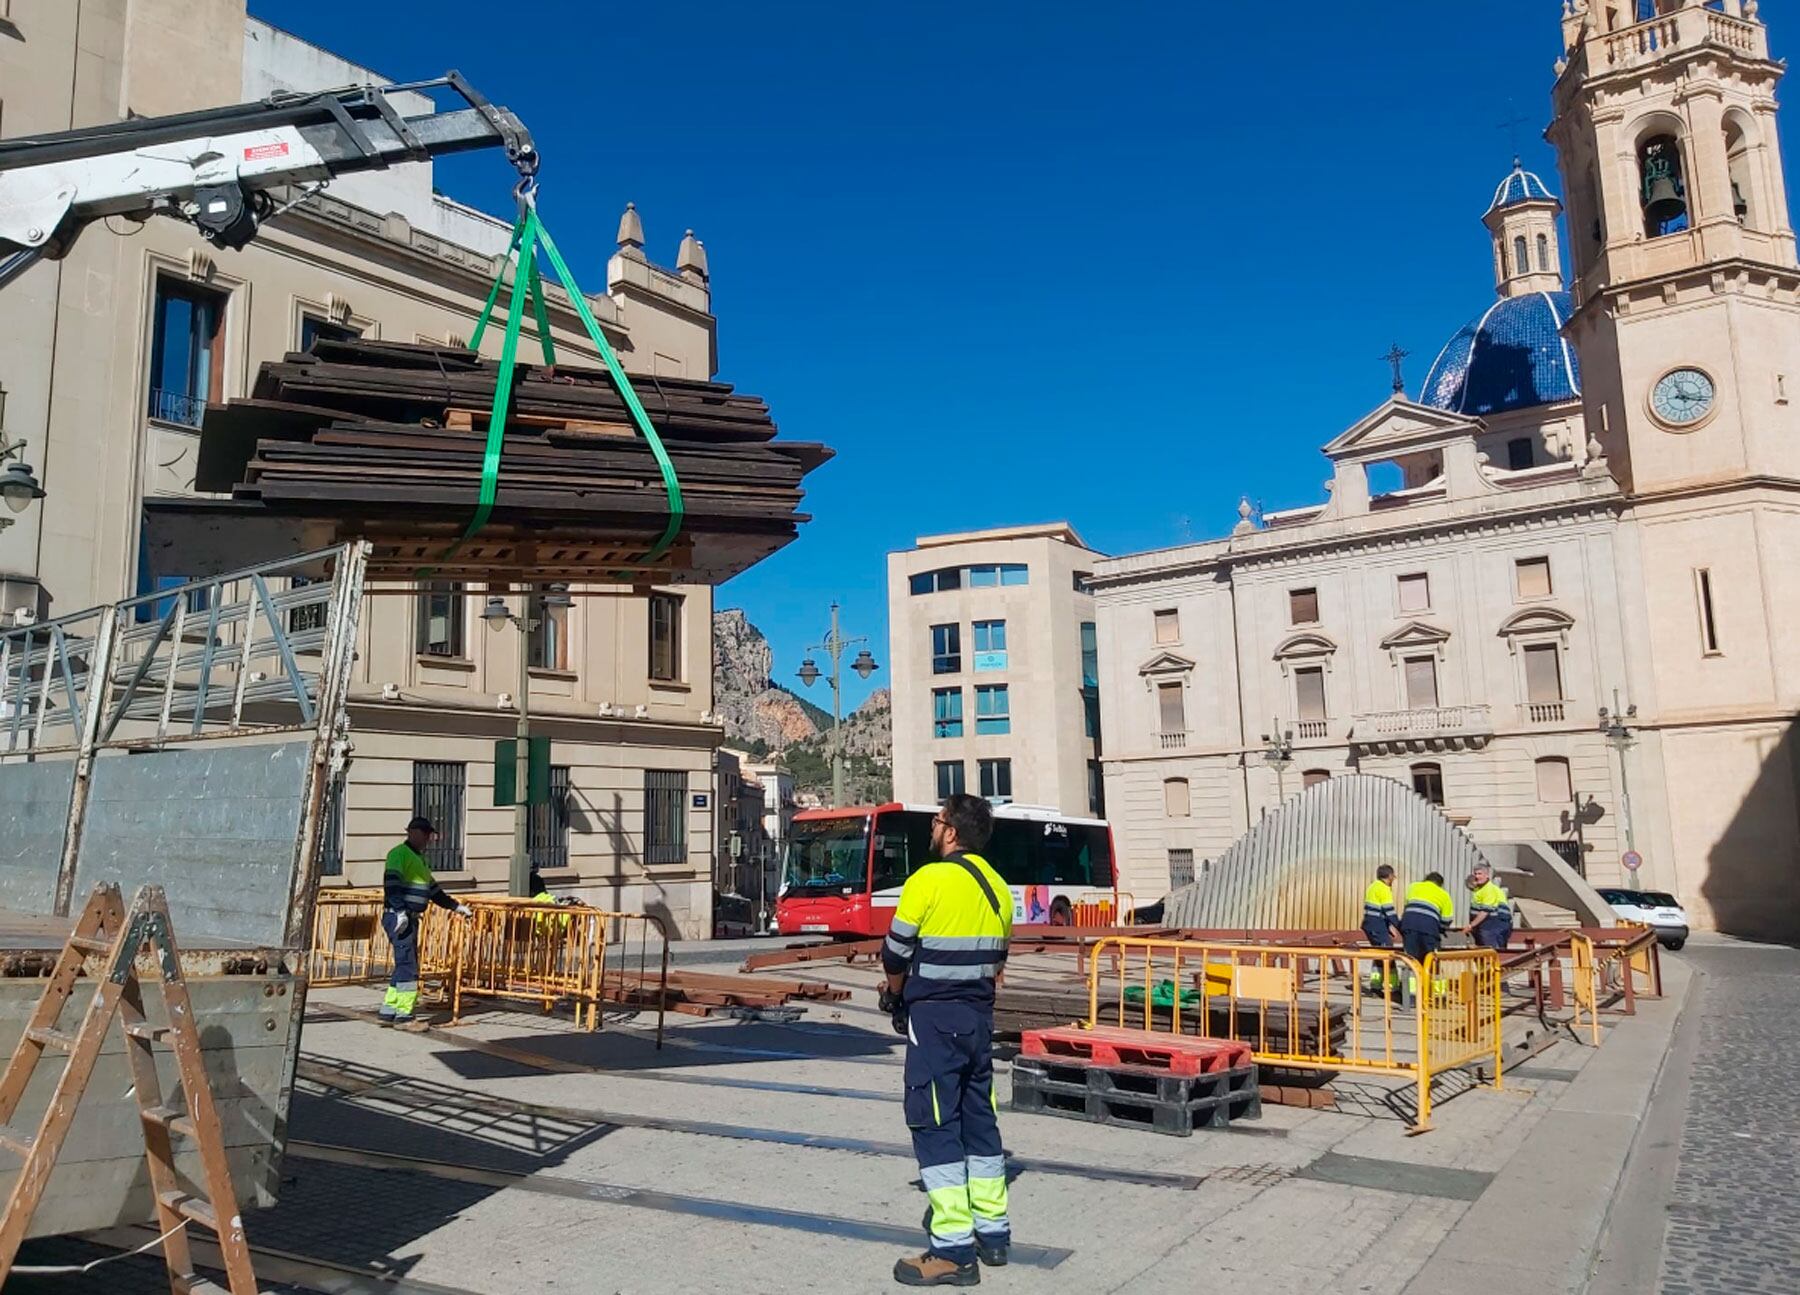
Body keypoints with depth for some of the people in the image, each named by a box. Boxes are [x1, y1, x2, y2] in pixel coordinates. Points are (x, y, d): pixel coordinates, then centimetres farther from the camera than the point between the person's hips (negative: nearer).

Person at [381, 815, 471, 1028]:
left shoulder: (419, 858, 23)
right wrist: (400, 911, -30)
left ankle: (388, 1012, 16)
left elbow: (433, 890, 29)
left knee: (405, 966, 11)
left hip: (411, 919, 10)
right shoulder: (399, 853, -7)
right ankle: (403, 1015, -6)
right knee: (408, 966, -10)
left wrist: (455, 906, 28)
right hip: (398, 917, -10)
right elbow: (391, 883, -20)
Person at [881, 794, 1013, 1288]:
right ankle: (992, 1232, 23)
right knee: (980, 1119, 15)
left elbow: (896, 954, -7)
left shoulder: (930, 879, -14)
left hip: (934, 1018, -7)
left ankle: (953, 1251, -2)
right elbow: (995, 959, 14)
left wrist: (897, 994, 11)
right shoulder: (998, 887, 9)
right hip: (980, 1015, 8)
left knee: (935, 1126, -3)